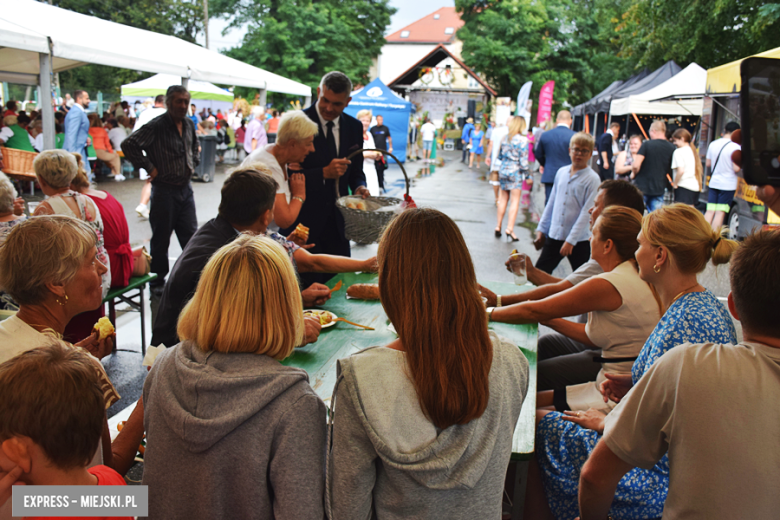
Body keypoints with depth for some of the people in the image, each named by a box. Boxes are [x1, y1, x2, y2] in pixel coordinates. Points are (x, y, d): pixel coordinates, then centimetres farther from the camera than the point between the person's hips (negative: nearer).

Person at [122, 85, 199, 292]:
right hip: (164, 189, -6)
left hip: (185, 187, 6)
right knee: (161, 238, 5)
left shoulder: (189, 124, 8)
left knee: (191, 235, 9)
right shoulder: (156, 126, -14)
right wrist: (149, 167, -17)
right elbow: (129, 145, -20)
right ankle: (158, 280, 19)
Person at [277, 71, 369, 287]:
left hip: (337, 221, 5)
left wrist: (359, 187, -5)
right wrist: (324, 173, -23)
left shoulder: (354, 127, 8)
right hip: (303, 220, -5)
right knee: (307, 283, 1)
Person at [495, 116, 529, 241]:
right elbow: (523, 160, -12)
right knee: (515, 201, -1)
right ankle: (510, 229, -6)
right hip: (516, 172, -5)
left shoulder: (504, 138, 6)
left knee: (503, 199, 14)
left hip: (503, 170, 5)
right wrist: (527, 174, -2)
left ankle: (498, 226, 17)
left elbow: (499, 156, 12)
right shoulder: (522, 139, -11)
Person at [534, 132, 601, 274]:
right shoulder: (561, 172, 8)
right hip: (554, 236, 5)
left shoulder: (592, 179, -9)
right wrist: (541, 229, 14)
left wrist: (571, 240, -16)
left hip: (579, 241, -4)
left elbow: (587, 213, -13)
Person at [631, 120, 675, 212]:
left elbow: (636, 165, -19)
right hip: (659, 189, 3)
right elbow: (671, 172, 11)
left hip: (641, 187, -3)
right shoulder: (671, 148, 2)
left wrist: (633, 173, 1)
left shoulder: (647, 144, -11)